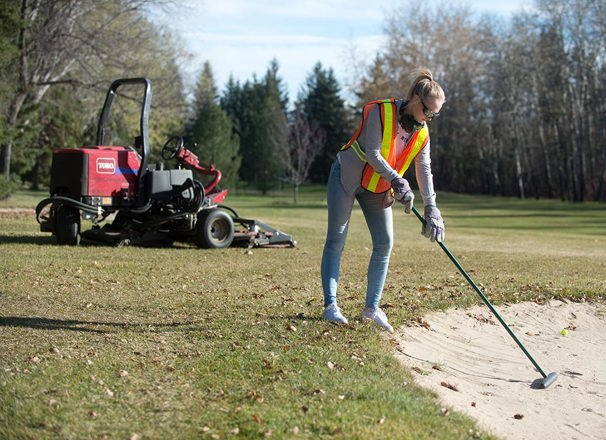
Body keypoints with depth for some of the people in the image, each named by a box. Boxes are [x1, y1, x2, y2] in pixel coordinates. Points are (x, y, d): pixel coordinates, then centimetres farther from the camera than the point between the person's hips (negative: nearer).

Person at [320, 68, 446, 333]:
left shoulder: (422, 133, -2)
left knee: (385, 244, -2)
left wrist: (430, 208, -10)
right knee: (336, 241, -7)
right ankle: (330, 305, -6)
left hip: (379, 189, 6)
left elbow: (424, 171, -2)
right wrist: (397, 180, -29)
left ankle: (371, 308, 6)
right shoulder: (381, 111, -20)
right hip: (347, 178, -6)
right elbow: (373, 154, -24)